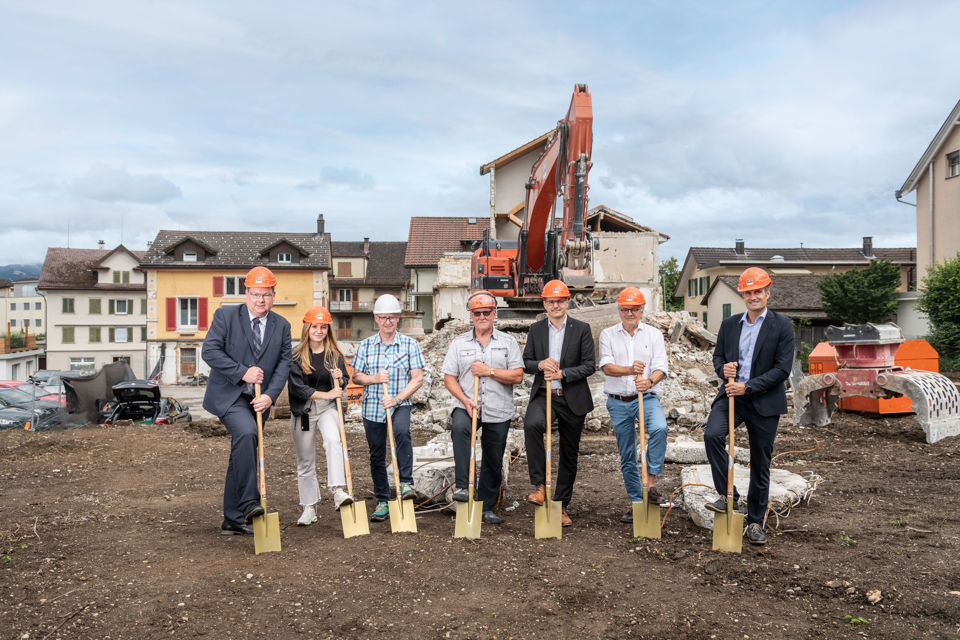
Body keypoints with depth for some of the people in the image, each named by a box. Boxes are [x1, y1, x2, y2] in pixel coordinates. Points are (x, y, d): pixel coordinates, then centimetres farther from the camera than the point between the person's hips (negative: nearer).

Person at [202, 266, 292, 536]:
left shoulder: (281, 326, 7)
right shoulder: (226, 315, -3)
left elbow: (284, 364, 2)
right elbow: (209, 351, -11)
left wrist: (269, 396, -13)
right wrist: (243, 372, -18)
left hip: (258, 400, 5)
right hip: (228, 395, -5)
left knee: (242, 455, 10)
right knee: (246, 432, -31)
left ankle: (233, 520, 20)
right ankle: (249, 502, -27)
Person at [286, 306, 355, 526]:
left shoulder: (334, 355, 6)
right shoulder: (296, 355, -3)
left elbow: (343, 386, 12)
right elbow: (296, 387, -11)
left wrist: (340, 379, -12)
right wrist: (324, 394, -17)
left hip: (328, 408, 1)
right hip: (303, 410, 0)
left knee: (333, 441, -29)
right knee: (305, 461, 6)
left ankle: (338, 491, -34)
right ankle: (309, 507, 19)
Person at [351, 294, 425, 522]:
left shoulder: (410, 345, 0)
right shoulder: (365, 345, 5)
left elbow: (417, 379, -5)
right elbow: (356, 376, 9)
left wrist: (397, 398, -17)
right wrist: (374, 379, -11)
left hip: (400, 404, -2)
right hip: (372, 407, 3)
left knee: (401, 431, -33)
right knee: (376, 455, 9)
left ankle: (406, 482, -21)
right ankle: (382, 501, 24)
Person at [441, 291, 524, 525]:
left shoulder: (508, 341, 7)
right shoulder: (459, 343, 9)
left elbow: (518, 376, -2)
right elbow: (449, 378, 4)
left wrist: (489, 371, -12)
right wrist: (465, 400, -11)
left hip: (498, 412, 1)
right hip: (466, 406, -1)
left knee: (494, 462, 7)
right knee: (459, 427, -34)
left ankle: (487, 507, 23)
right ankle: (462, 486, -30)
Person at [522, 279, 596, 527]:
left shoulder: (581, 329, 1)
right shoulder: (535, 329, 8)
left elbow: (590, 365, -3)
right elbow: (525, 362, 10)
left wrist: (562, 373, -16)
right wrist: (540, 364, -12)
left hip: (572, 398, 0)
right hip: (543, 395, 1)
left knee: (569, 454, 7)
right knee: (531, 424, -32)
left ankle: (561, 506, 22)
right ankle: (539, 486, -23)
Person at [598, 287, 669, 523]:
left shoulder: (654, 334, 6)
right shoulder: (607, 335, 5)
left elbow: (661, 367, -4)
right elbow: (606, 366, -8)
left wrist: (650, 381, -26)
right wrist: (629, 370, -27)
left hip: (647, 398, -1)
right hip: (618, 402, 1)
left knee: (659, 428, -32)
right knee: (627, 456, 7)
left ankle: (650, 483, -20)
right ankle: (636, 503, 19)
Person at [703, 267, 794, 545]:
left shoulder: (782, 325, -3)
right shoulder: (729, 324, 9)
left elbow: (782, 368, -9)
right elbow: (717, 355, 17)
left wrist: (748, 387, -17)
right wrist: (724, 369, -8)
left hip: (764, 401, -2)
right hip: (730, 395, 2)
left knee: (760, 464, 7)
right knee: (712, 434, -26)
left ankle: (755, 522, 22)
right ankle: (727, 495, -8)